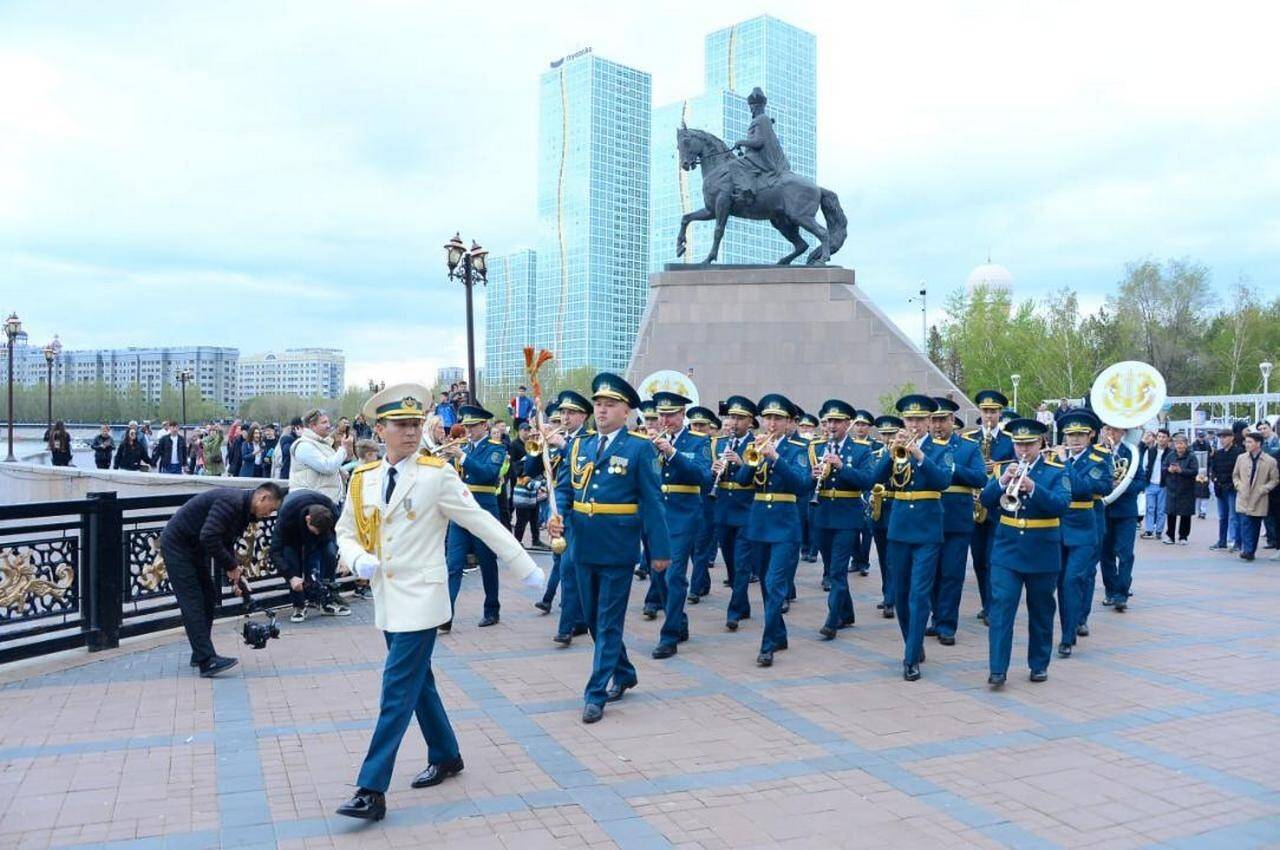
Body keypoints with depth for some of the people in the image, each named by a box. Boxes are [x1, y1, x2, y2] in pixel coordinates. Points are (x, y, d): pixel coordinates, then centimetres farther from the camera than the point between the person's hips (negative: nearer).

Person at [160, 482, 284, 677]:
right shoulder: (231, 502, -25)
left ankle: (200, 654, 18)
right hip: (177, 545, -10)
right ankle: (207, 662, -14)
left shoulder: (243, 508, 6)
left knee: (209, 599, 9)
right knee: (192, 603, -12)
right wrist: (231, 566, -21)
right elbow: (209, 537, -32)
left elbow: (226, 543, 13)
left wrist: (233, 575, 4)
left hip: (195, 548, 10)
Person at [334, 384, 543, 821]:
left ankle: (372, 791, -1)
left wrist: (526, 568, -8)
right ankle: (445, 757, 35)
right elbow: (346, 533, 11)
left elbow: (482, 522, -9)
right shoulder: (362, 479, 4)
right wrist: (359, 559, -12)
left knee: (398, 690, -7)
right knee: (418, 682, 18)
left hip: (420, 596, -6)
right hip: (386, 598, 6)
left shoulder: (437, 475, -11)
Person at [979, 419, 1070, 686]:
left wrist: (1033, 488, -31)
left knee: (1041, 612, 12)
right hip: (1006, 551, 1)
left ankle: (1039, 665, 26)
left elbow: (1061, 504, -17)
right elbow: (986, 500, -7)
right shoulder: (1002, 468, 5)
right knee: (1000, 608, -8)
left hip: (1042, 554, -1)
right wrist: (1003, 481, -23)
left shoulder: (1056, 472, -1)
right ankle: (997, 669, -9)